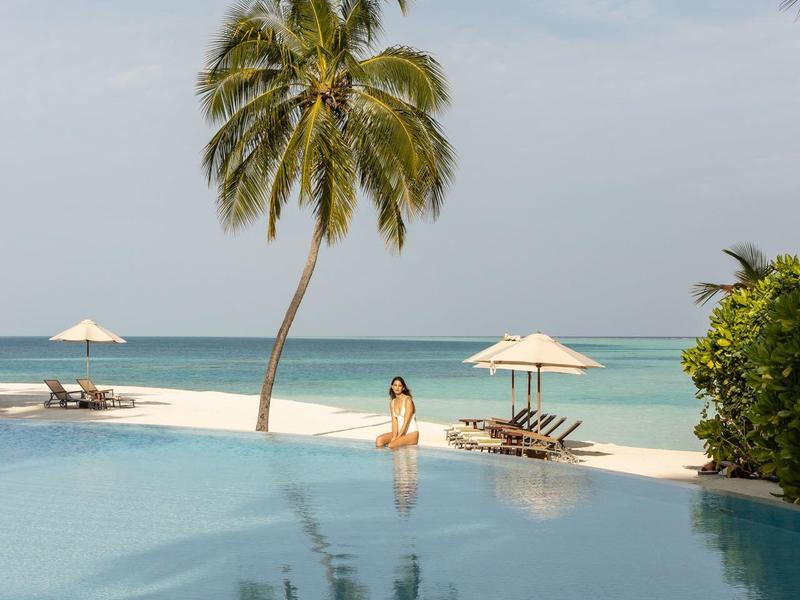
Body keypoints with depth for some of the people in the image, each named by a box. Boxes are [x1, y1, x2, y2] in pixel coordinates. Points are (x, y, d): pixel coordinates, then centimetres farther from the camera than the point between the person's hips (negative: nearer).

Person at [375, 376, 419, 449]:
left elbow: (406, 422, -17)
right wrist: (394, 437, -15)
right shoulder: (392, 402, 8)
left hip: (412, 433, -6)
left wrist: (396, 438, -19)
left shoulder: (408, 400, -13)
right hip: (399, 432, 6)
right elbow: (394, 421, 1)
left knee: (391, 445, -28)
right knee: (379, 440, -17)